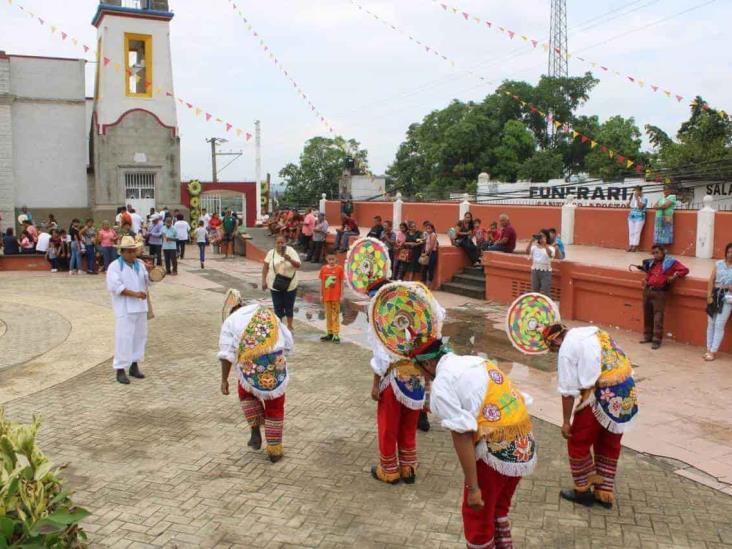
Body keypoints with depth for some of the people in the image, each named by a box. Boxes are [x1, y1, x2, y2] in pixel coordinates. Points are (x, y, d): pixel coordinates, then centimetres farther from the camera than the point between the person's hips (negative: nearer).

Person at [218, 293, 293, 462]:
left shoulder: (230, 322, 8)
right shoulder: (268, 314, 18)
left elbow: (227, 354, -5)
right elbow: (288, 343, 16)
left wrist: (224, 380, -3)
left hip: (250, 368, -1)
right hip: (275, 367, 1)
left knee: (246, 391, 33)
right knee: (275, 407, 22)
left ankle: (255, 430, 21)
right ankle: (274, 451, 27)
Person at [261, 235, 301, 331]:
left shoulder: (291, 251, -6)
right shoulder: (271, 253, -2)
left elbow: (298, 265, -10)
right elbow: (265, 267, 1)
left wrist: (290, 259, -28)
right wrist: (264, 281, -3)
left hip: (290, 285, -1)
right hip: (275, 285, 1)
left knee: (289, 306, 11)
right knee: (278, 307, 5)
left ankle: (289, 326, 29)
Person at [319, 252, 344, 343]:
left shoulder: (339, 268, -6)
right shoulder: (323, 269, 2)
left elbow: (341, 282, -3)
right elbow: (322, 283, 8)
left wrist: (341, 295, -5)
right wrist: (321, 295, 6)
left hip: (336, 296, -3)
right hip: (326, 296, 4)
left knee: (336, 315, 0)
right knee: (328, 315, 12)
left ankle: (336, 335, 2)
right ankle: (329, 333, 22)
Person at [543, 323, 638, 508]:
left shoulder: (566, 349, -7)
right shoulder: (595, 331, 14)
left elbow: (568, 391, -9)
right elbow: (619, 359, 16)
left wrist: (566, 421, -1)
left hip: (601, 397, -8)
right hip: (627, 391, 8)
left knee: (578, 443, 12)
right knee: (610, 444, 20)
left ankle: (583, 491, 24)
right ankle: (605, 493, 31)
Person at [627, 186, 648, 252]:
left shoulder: (644, 199, -6)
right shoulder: (633, 198, 11)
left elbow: (640, 206, -19)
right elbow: (628, 206, 10)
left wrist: (637, 198, -14)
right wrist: (631, 199, -1)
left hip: (639, 218, -6)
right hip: (631, 217, 6)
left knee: (637, 232, -5)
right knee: (631, 232, 5)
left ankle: (635, 246, -3)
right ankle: (630, 245, 9)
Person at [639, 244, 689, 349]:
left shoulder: (671, 262, -2)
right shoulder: (651, 262, 15)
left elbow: (685, 270, -5)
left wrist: (674, 277, -12)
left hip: (659, 292, -6)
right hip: (647, 290, 6)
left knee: (658, 317, -7)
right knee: (647, 315, 12)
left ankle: (656, 340, -4)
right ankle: (648, 336, 23)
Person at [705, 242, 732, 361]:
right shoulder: (719, 264, 6)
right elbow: (711, 280, 4)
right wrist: (709, 296, -3)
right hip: (715, 295, 3)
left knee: (719, 324, -3)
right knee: (711, 323, 7)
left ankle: (713, 352, 3)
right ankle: (709, 350, 16)